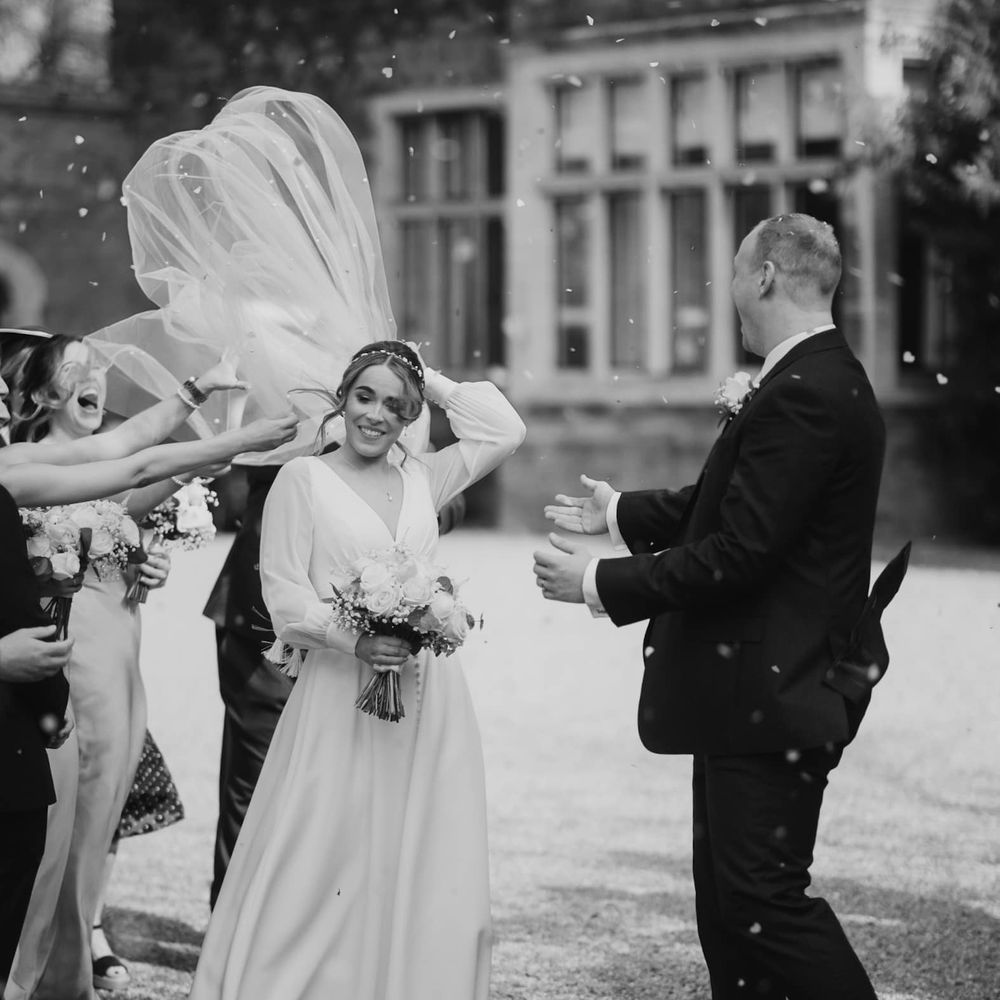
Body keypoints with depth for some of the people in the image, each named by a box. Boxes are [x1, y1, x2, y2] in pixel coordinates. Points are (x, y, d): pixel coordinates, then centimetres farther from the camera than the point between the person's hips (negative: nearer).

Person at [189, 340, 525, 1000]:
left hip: (427, 696, 4)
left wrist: (432, 382, 11)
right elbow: (284, 592, -5)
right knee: (329, 860, -6)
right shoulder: (304, 478, 2)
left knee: (420, 865, 5)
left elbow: (506, 431, 13)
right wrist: (354, 639, -19)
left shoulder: (423, 479, 13)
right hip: (341, 697, -4)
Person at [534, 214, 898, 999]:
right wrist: (621, 513, 28)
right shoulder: (821, 379, 11)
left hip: (771, 696, -11)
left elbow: (738, 553, -25)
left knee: (766, 898, -7)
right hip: (757, 688, 11)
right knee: (727, 894, 16)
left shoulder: (802, 396, -22)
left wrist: (602, 583, -17)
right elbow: (729, 503, 20)